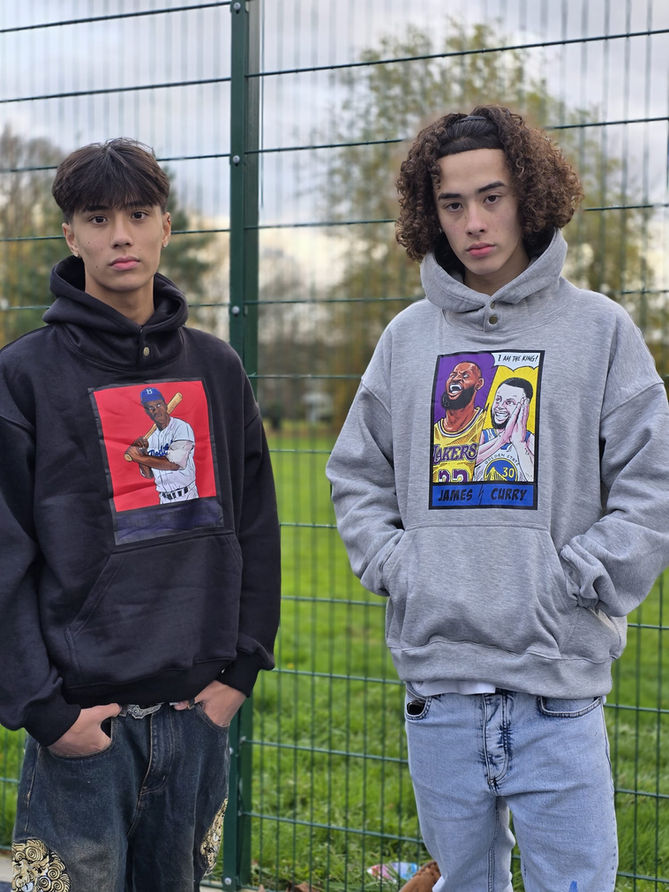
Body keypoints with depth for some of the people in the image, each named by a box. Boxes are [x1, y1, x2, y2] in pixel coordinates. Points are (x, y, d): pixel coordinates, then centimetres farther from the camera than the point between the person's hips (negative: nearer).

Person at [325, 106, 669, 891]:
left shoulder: (599, 328, 1)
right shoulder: (407, 337, 9)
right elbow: (357, 476, 15)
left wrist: (569, 584, -10)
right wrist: (395, 568, 1)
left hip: (557, 686, -3)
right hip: (436, 676, 3)